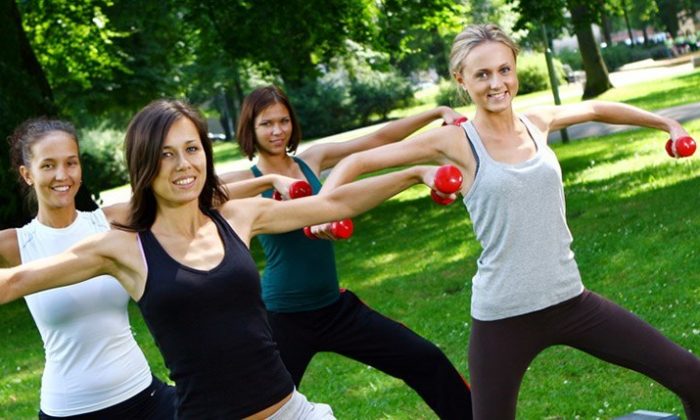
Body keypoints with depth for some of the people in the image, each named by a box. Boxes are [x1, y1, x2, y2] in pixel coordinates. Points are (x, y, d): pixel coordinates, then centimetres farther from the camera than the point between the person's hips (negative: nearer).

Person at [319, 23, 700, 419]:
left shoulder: (538, 123, 4)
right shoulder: (454, 142, -9)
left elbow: (596, 109, 24)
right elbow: (357, 161, -5)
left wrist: (667, 122, 31)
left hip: (569, 300, 5)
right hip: (502, 317, -4)